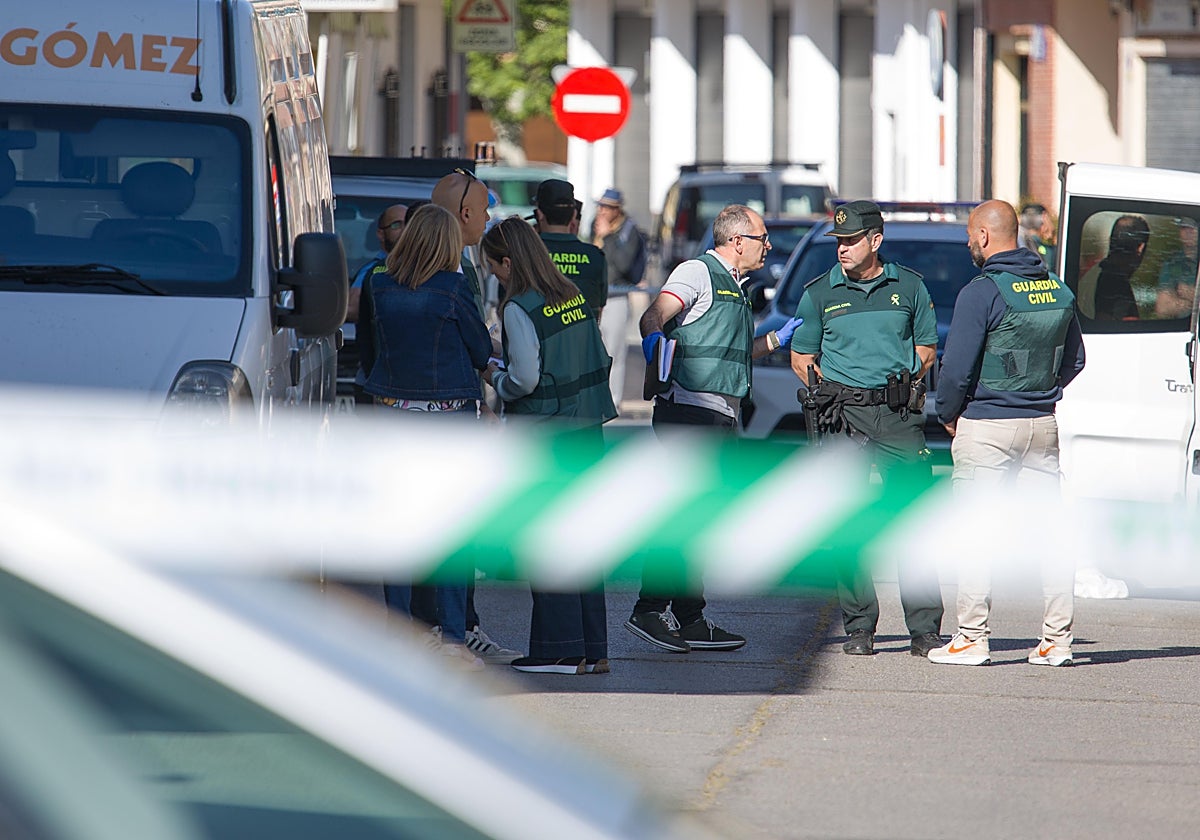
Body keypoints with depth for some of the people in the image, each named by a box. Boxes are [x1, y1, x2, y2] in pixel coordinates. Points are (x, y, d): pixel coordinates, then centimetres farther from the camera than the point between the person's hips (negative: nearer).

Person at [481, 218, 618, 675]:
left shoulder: (520, 309, -14)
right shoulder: (575, 297, 9)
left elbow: (525, 379, -18)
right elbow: (601, 360, 13)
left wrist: (495, 378, 1)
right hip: (588, 431, 7)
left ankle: (560, 650, -1)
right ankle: (593, 650, 13)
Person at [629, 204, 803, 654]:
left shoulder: (734, 288, 23)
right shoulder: (697, 273, -5)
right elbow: (653, 317, -19)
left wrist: (776, 339, 31)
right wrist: (653, 338, -40)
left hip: (720, 417, 10)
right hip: (688, 410, -10)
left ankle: (689, 620, 12)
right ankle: (649, 609, -13)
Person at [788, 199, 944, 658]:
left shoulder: (909, 286, 9)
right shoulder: (820, 293, 8)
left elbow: (927, 347, 16)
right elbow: (801, 357, 14)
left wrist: (913, 382, 0)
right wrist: (827, 391, 0)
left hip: (900, 414, 0)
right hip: (846, 414, 0)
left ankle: (924, 629, -2)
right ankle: (859, 628, 4)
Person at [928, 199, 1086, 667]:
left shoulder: (982, 292, -15)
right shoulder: (1057, 290, 7)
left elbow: (957, 367, -15)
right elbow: (1074, 360, 16)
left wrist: (948, 415, 1)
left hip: (986, 427, -6)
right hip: (1043, 426, 6)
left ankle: (971, 640, 0)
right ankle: (1056, 640, 8)